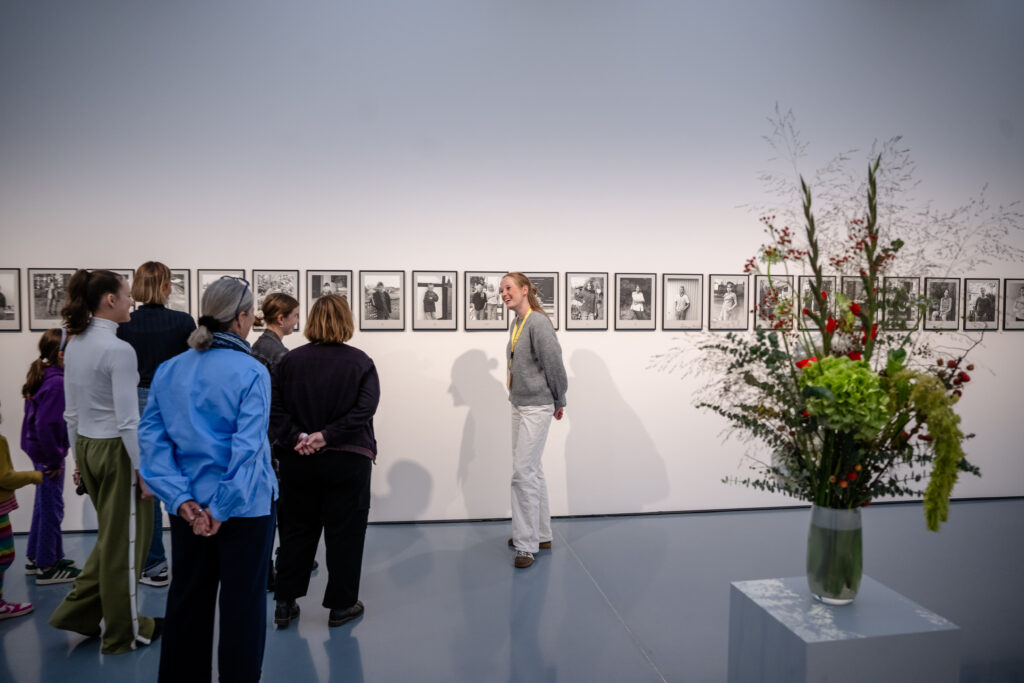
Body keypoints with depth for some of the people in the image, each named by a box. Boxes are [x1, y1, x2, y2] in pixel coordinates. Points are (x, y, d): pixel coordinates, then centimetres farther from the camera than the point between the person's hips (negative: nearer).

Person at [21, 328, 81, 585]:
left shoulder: (42, 377, 7)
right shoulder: (57, 382, -23)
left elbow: (38, 418, 13)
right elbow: (45, 424, -27)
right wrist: (54, 459, -18)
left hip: (38, 451, 10)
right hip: (48, 454, -10)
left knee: (43, 506, 21)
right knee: (52, 508, 2)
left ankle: (35, 557, 35)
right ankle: (47, 567, 14)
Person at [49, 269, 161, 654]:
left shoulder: (74, 346, 6)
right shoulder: (119, 350, -21)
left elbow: (71, 412, 12)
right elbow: (128, 420, -22)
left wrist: (79, 456, 21)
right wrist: (145, 469, -15)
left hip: (88, 448, 8)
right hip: (117, 451, -8)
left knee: (112, 537, 24)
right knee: (124, 544, 7)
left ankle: (78, 612, 29)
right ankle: (124, 633, 22)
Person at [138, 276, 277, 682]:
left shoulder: (168, 371, 2)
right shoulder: (251, 372, -15)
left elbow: (152, 437, -3)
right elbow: (247, 447, -21)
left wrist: (182, 499, -7)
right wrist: (223, 508, -16)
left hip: (189, 508, 6)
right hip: (245, 507, -5)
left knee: (187, 601, 20)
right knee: (242, 603, 9)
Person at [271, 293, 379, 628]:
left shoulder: (290, 360, 0)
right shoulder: (360, 362, -7)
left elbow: (274, 407, -6)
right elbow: (365, 409, -17)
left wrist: (296, 437, -12)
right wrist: (328, 435, -18)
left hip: (298, 461, 3)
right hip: (348, 460, -3)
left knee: (297, 530, 16)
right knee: (345, 532, 9)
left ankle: (285, 604, 25)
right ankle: (341, 606, 19)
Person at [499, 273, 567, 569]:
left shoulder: (538, 323, -17)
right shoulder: (518, 324, 9)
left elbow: (554, 364, -16)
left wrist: (559, 402, -6)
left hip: (536, 408, -9)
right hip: (519, 405, 9)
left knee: (523, 473, -8)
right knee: (532, 470, 16)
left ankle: (526, 545, 2)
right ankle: (541, 534, 30)